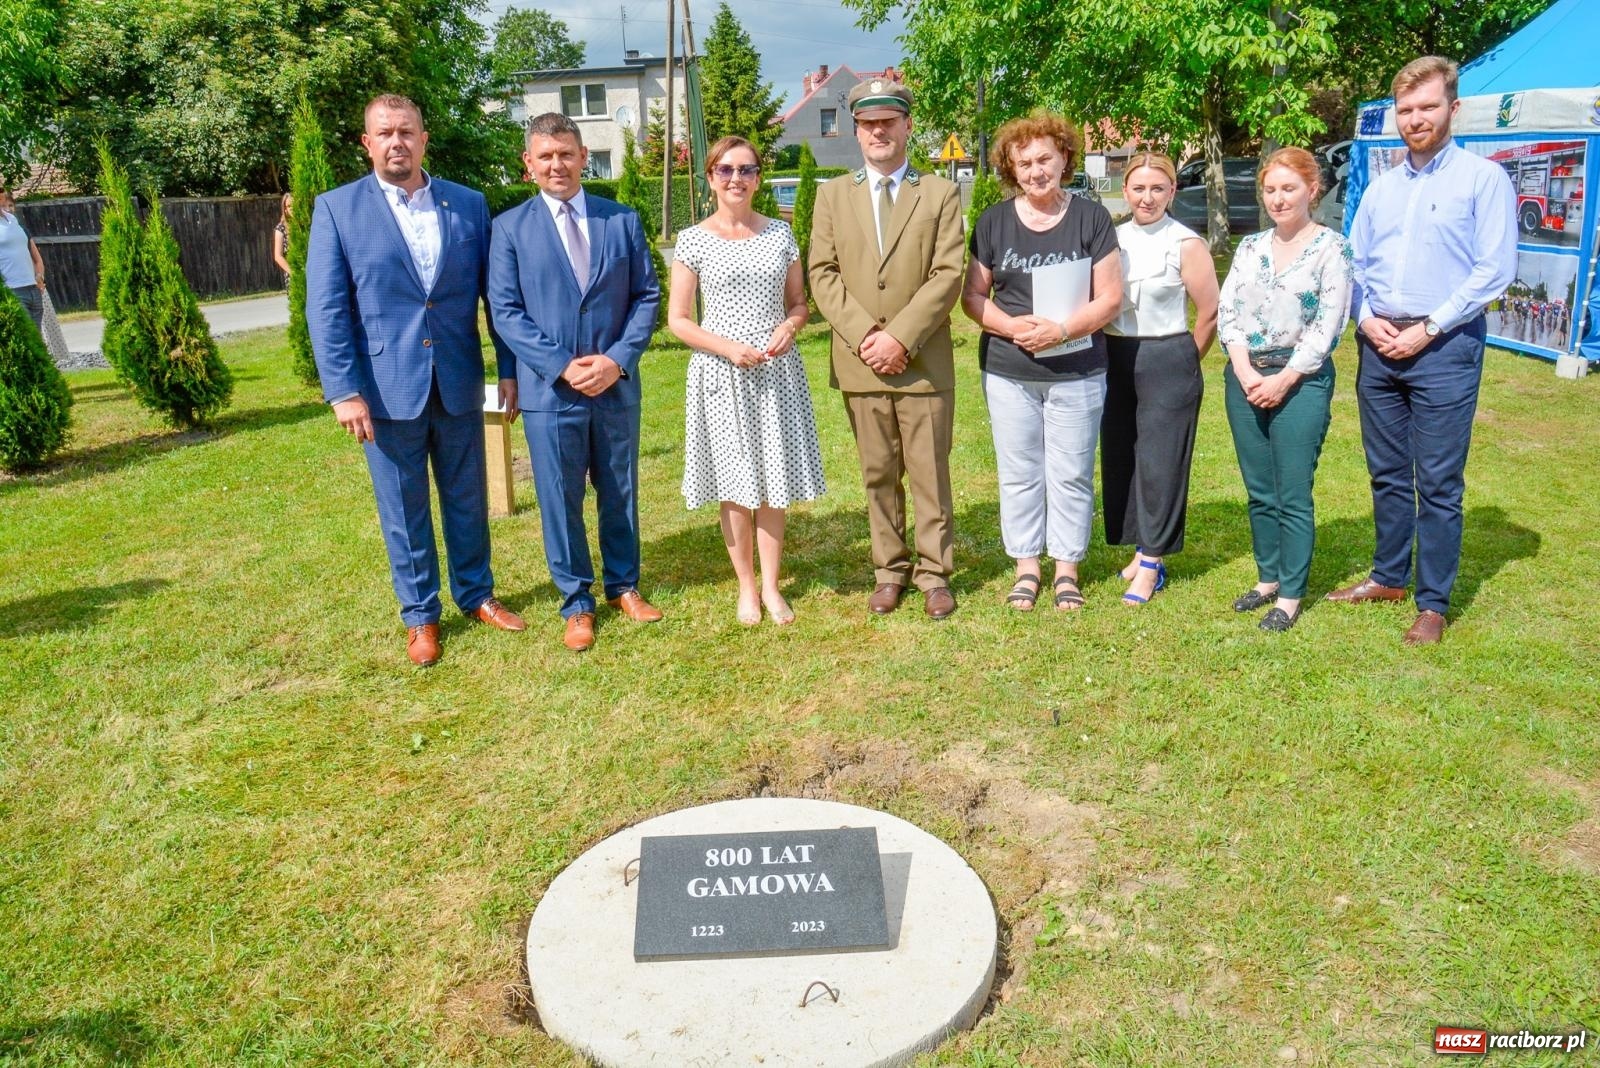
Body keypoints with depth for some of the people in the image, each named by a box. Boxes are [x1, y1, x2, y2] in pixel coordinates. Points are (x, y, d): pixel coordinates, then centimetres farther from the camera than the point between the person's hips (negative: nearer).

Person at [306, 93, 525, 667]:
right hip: (386, 388, -2)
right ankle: (420, 614, 24)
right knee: (404, 509, 9)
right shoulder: (336, 209, -2)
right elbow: (326, 309, -5)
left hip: (459, 382, 2)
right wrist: (343, 391, -12)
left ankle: (477, 594, 32)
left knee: (468, 498, 14)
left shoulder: (469, 204, 4)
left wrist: (509, 368, 4)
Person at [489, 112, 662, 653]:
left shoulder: (623, 220, 6)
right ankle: (576, 602, 20)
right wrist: (563, 366, -15)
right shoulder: (510, 227, 1)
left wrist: (618, 359, -11)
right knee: (560, 500, 5)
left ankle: (623, 585, 30)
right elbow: (505, 310, -4)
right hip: (550, 388, -2)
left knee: (620, 492, 13)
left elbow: (646, 296, 4)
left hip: (617, 384, 2)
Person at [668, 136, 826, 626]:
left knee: (773, 482, 6)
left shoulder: (780, 234, 6)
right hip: (721, 373, -2)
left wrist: (789, 326, -10)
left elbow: (799, 303, 13)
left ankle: (771, 585, 20)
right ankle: (746, 585, 21)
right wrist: (728, 348, -15)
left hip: (777, 370, 2)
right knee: (735, 485, 5)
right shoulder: (693, 241, -1)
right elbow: (677, 320, -1)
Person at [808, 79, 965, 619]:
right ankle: (889, 570, 20)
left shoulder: (940, 194, 5)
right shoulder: (832, 194, 11)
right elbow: (823, 274, 2)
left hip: (923, 362, -2)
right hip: (859, 364, 2)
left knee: (930, 474, 4)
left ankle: (934, 571, 16)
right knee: (878, 475, 9)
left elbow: (947, 276, -5)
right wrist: (864, 335, -11)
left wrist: (900, 337, -15)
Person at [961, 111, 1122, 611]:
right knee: (1018, 473, 8)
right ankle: (1026, 567, 21)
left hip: (1077, 370, -1)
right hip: (1007, 370, 2)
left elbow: (1109, 297, -3)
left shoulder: (1091, 217, -1)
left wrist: (1062, 330, -19)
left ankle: (1067, 569, 20)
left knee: (1070, 474, 6)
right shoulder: (993, 221, 4)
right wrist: (1011, 326, -14)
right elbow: (973, 295, 5)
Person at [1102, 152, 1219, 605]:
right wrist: (1105, 356, 8)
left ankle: (1152, 564, 7)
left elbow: (1210, 313, -4)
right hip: (1114, 360, 5)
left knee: (1160, 462, -1)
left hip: (1167, 360, -5)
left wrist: (1185, 363, 4)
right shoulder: (1112, 239, 6)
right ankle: (1141, 548, 23)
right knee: (1118, 458, 8)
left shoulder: (1187, 245, -6)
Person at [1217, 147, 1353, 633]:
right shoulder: (1250, 247, 10)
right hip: (1245, 379, 5)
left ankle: (1291, 595, 9)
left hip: (1301, 380, -4)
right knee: (1259, 491, 11)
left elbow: (1328, 326, -8)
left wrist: (1283, 379, -14)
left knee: (1293, 495, -1)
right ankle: (1268, 577, 26)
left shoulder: (1331, 248, -3)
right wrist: (1246, 372, -9)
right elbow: (1227, 312, 4)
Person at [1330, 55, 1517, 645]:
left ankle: (1433, 603, 7)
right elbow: (1354, 263, 15)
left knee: (1438, 483, -2)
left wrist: (1427, 329, -14)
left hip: (1444, 348, -5)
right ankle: (1389, 577, 27)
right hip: (1379, 346, 5)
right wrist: (1368, 319, -2)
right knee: (1387, 475, 13)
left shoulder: (1483, 178, -2)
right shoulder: (1382, 186, 14)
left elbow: (1495, 269, -9)